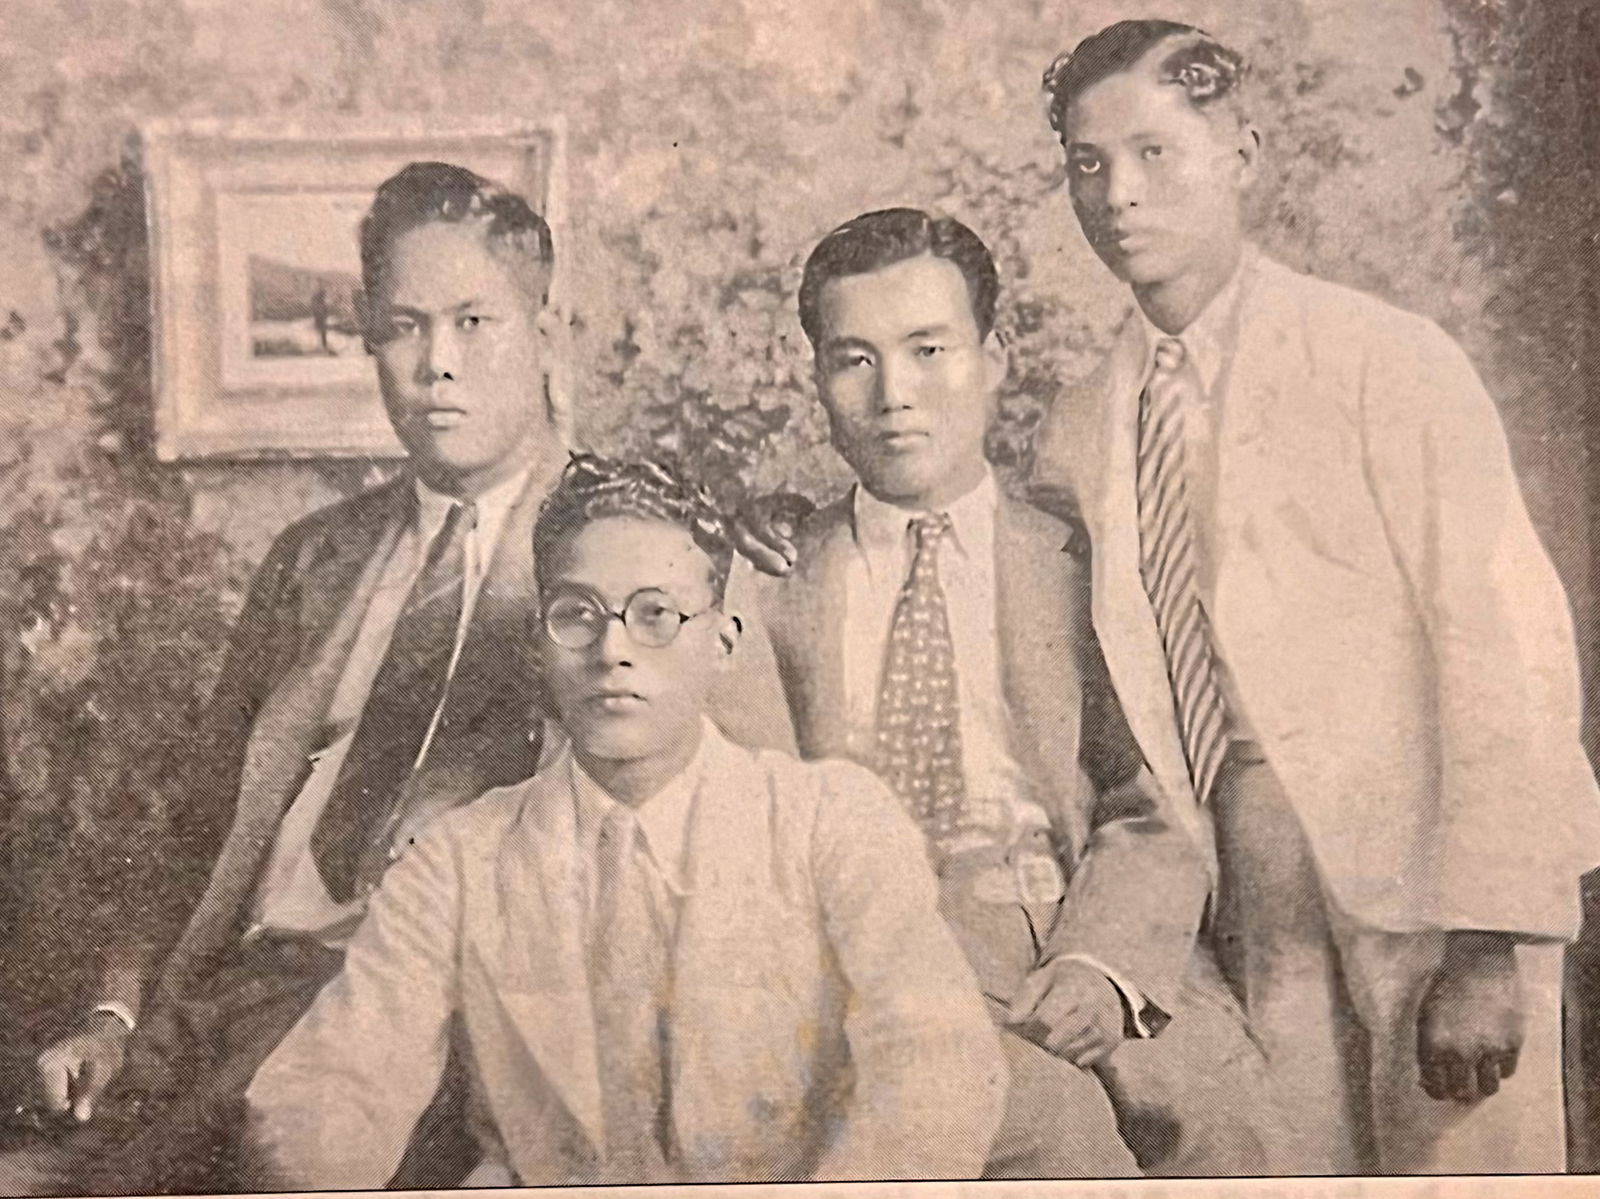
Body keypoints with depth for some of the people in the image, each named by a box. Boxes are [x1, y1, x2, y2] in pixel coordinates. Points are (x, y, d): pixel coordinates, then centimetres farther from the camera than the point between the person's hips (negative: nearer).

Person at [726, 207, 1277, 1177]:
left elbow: (1154, 816, 5)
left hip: (1081, 950, 2)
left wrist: (1098, 964, -15)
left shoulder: (1088, 574, 13)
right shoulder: (770, 593, 14)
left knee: (1211, 1113, -26)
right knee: (1058, 1118, -30)